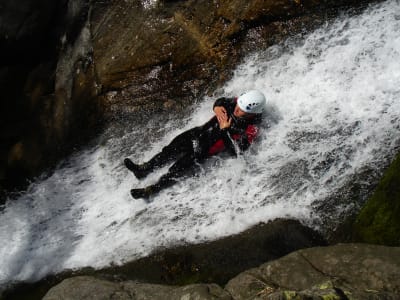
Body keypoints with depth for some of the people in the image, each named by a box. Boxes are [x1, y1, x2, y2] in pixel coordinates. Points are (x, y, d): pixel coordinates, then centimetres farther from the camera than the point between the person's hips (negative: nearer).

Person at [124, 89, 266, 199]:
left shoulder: (251, 130, -25)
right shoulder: (238, 102, -10)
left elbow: (235, 151, -25)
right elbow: (222, 101, 9)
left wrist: (224, 130, -31)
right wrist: (217, 107, -15)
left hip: (210, 148, -6)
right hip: (204, 130, 6)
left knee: (180, 168, -12)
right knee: (172, 149, 2)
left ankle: (151, 190, -2)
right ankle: (143, 169, 12)